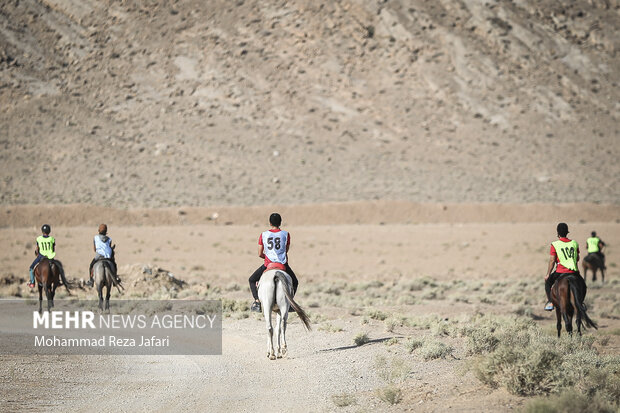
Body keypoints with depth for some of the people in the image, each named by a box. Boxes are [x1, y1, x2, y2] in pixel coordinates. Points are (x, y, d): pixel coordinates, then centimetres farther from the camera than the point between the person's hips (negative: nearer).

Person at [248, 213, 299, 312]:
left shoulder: (263, 235, 0)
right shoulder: (286, 234, 0)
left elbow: (260, 254, 4)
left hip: (268, 264, 0)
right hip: (283, 264, 0)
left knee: (252, 280, 20)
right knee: (294, 282, 25)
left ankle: (257, 301, 3)